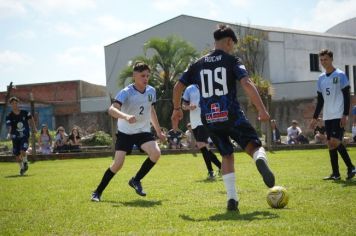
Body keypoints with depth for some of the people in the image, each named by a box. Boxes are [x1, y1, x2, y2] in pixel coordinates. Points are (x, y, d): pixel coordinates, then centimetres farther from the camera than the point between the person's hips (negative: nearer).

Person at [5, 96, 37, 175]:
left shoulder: (25, 113, -3)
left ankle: (25, 162, 10)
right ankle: (22, 167, 31)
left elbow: (30, 119, 16)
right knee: (17, 156, 4)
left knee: (22, 151, -21)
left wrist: (34, 128, 14)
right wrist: (9, 134, -36)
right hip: (15, 137, 1)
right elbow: (9, 126, -18)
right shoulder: (9, 116, -8)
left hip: (24, 136, -1)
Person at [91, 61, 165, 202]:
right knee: (118, 163, -13)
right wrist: (126, 116, -54)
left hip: (143, 131, 4)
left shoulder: (151, 91, -1)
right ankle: (97, 192, 4)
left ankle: (136, 180, 0)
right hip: (125, 132, -4)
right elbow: (112, 109, -35)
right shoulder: (126, 92, -20)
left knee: (156, 153, -21)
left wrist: (158, 131, 24)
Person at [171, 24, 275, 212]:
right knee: (255, 146, 6)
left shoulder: (198, 64, 13)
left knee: (227, 155, 18)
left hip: (210, 119, 4)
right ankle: (260, 160, -33)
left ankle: (232, 198, 4)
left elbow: (178, 86, 16)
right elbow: (247, 84, -13)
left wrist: (177, 109, 30)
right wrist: (262, 110, -15)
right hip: (232, 115, -4)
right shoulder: (232, 60, 1)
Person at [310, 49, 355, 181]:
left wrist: (345, 115, -14)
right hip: (327, 116, 7)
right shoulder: (321, 78, 14)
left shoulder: (340, 75, -4)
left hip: (338, 116, -6)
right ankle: (335, 174, 8)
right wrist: (315, 117, 14)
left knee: (335, 142, -15)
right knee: (330, 144, 4)